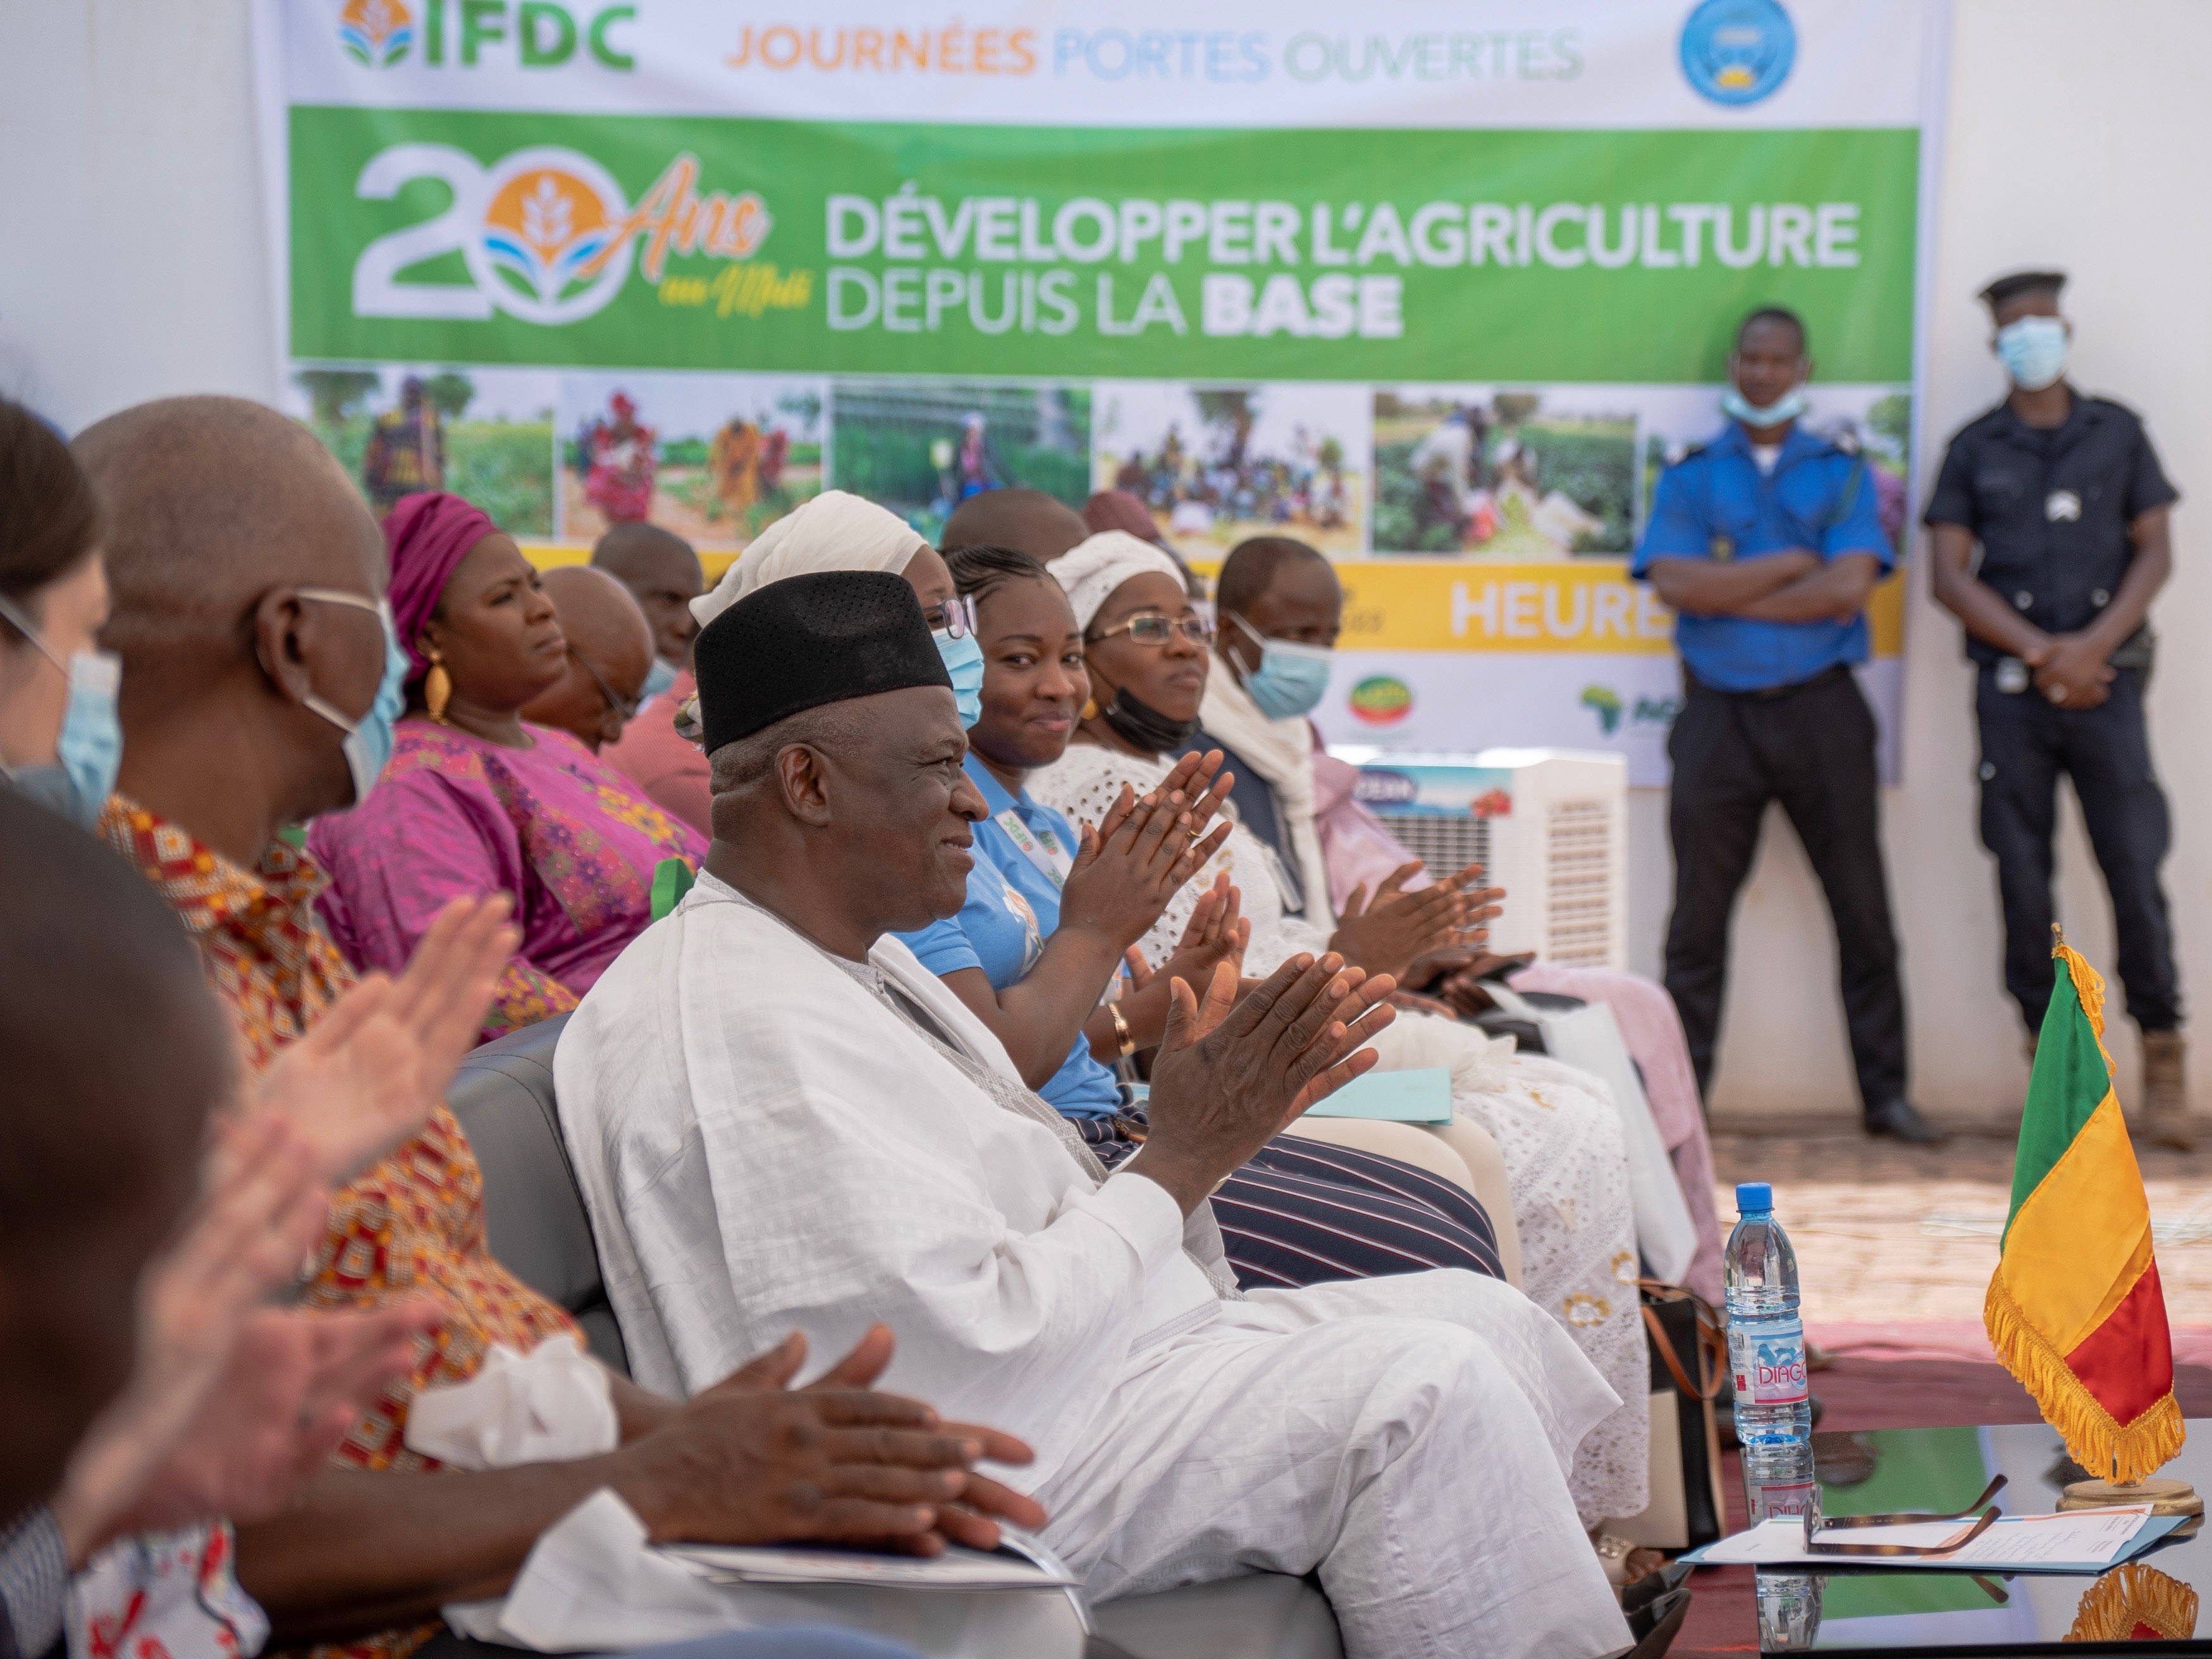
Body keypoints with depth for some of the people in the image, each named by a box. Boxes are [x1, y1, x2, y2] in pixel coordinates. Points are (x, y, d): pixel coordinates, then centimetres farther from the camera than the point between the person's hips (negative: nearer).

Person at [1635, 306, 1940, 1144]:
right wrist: (1793, 567, -7)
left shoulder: (1841, 474, 9)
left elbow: (1849, 586, -8)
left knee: (1862, 908, 3)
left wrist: (1728, 596, -8)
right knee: (1698, 915, 2)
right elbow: (1675, 583, -8)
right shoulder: (1689, 477, 9)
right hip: (1720, 718, 0)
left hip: (1821, 712, 0)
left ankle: (1885, 1092, 11)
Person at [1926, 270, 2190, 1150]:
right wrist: (2041, 652, -8)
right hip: (2011, 688, 1)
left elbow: (2155, 553, 5)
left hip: (2105, 680, 0)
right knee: (2024, 879, 0)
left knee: (2135, 867, -5)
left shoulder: (2117, 432, 10)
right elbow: (1949, 574, 2)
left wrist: (2094, 646, -10)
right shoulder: (1974, 449, 10)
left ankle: (2161, 1052, 8)